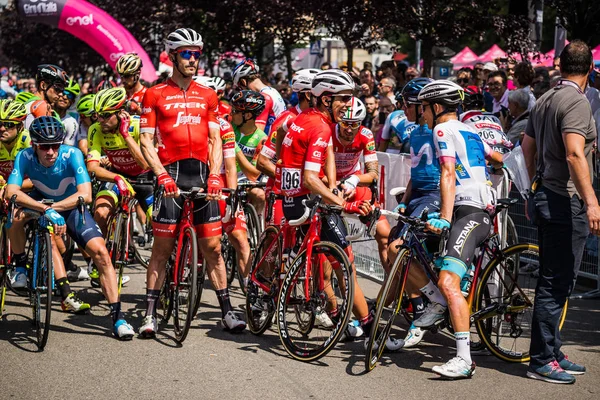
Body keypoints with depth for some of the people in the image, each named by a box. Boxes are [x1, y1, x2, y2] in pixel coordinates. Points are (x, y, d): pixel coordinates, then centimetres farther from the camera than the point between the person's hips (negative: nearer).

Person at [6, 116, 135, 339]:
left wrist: (54, 207, -45)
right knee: (17, 215, -34)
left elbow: (85, 195, -36)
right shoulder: (25, 157, -25)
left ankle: (118, 318, -14)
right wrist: (46, 209, -49)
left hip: (72, 208, 0)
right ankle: (19, 266, -7)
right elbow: (12, 192, -37)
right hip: (41, 203, 1)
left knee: (101, 252, -19)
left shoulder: (71, 155, -28)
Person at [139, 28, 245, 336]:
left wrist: (215, 175, -4)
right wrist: (162, 175, -15)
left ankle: (227, 311, 10)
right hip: (171, 174, -3)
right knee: (162, 247, -2)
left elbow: (215, 140, 10)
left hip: (202, 174, 3)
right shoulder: (155, 95, 3)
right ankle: (150, 314, 4)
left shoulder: (207, 96, 13)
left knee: (212, 246, 4)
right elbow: (146, 141, -2)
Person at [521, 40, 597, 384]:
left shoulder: (544, 101, 14)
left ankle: (553, 352, 23)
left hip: (548, 197, 10)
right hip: (567, 201, -10)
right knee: (557, 283, -6)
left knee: (554, 281, 16)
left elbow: (528, 149, 21)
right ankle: (542, 360, -3)